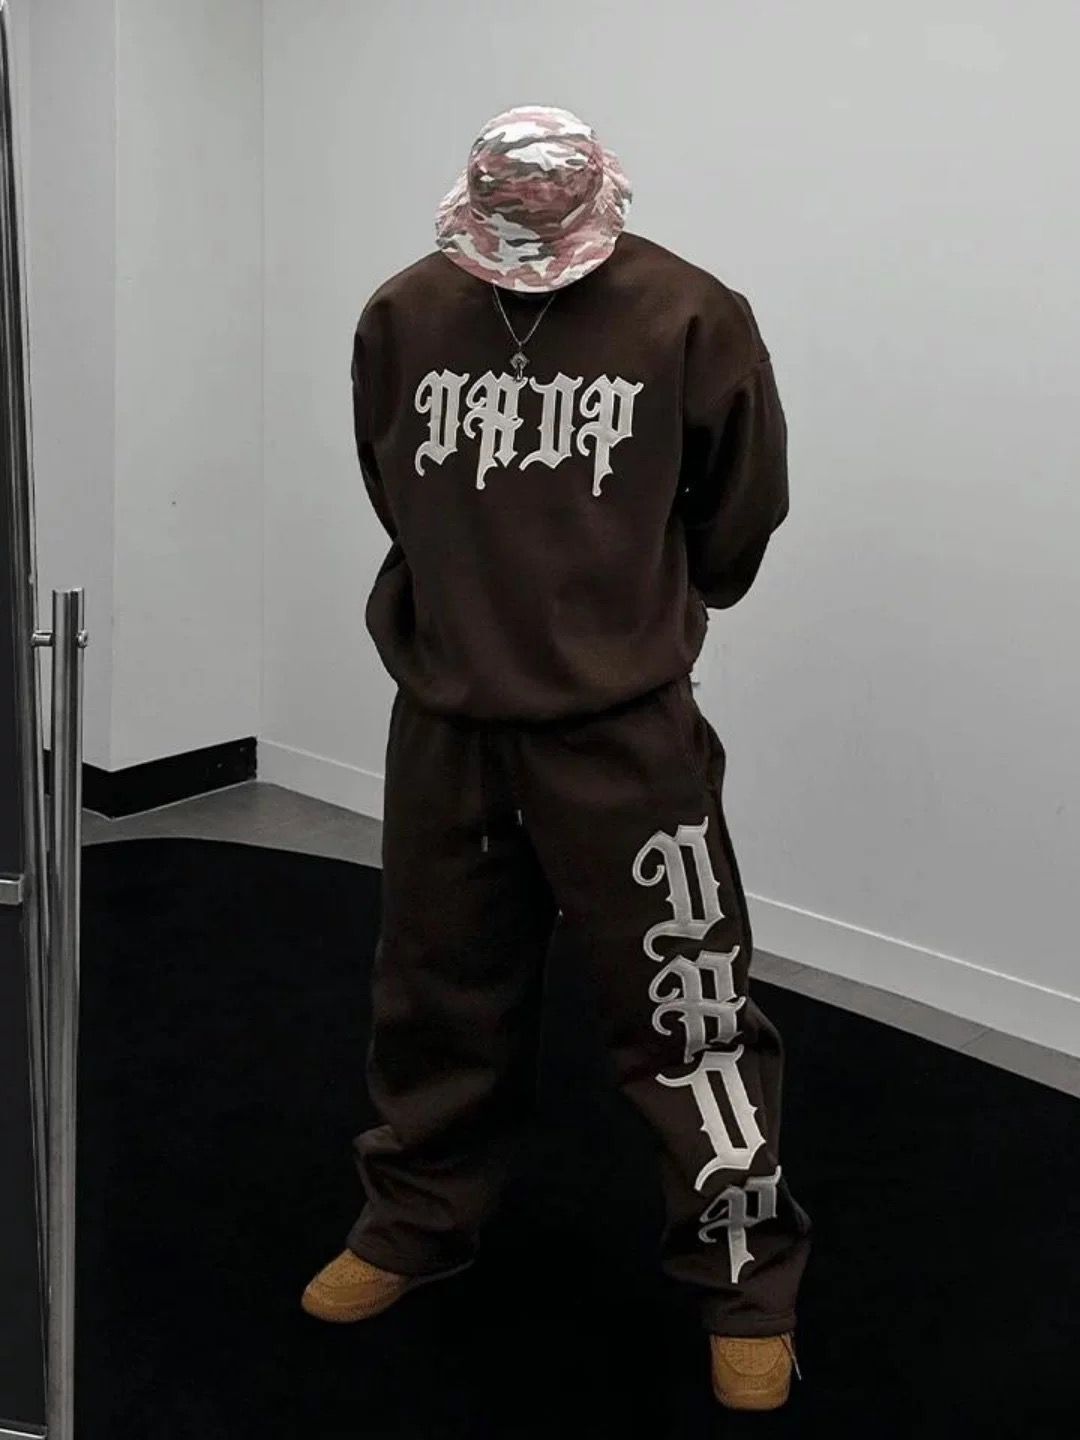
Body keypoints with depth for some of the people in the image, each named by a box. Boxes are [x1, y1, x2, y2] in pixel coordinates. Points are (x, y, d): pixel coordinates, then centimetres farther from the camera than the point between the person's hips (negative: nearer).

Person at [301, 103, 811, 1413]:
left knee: (686, 1009, 2)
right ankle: (416, 1222, 38)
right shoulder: (403, 316, -1)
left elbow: (738, 514, 3)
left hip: (623, 730, -3)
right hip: (445, 721, 4)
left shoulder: (690, 317, -10)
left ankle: (747, 1278, 20)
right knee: (438, 991, 17)